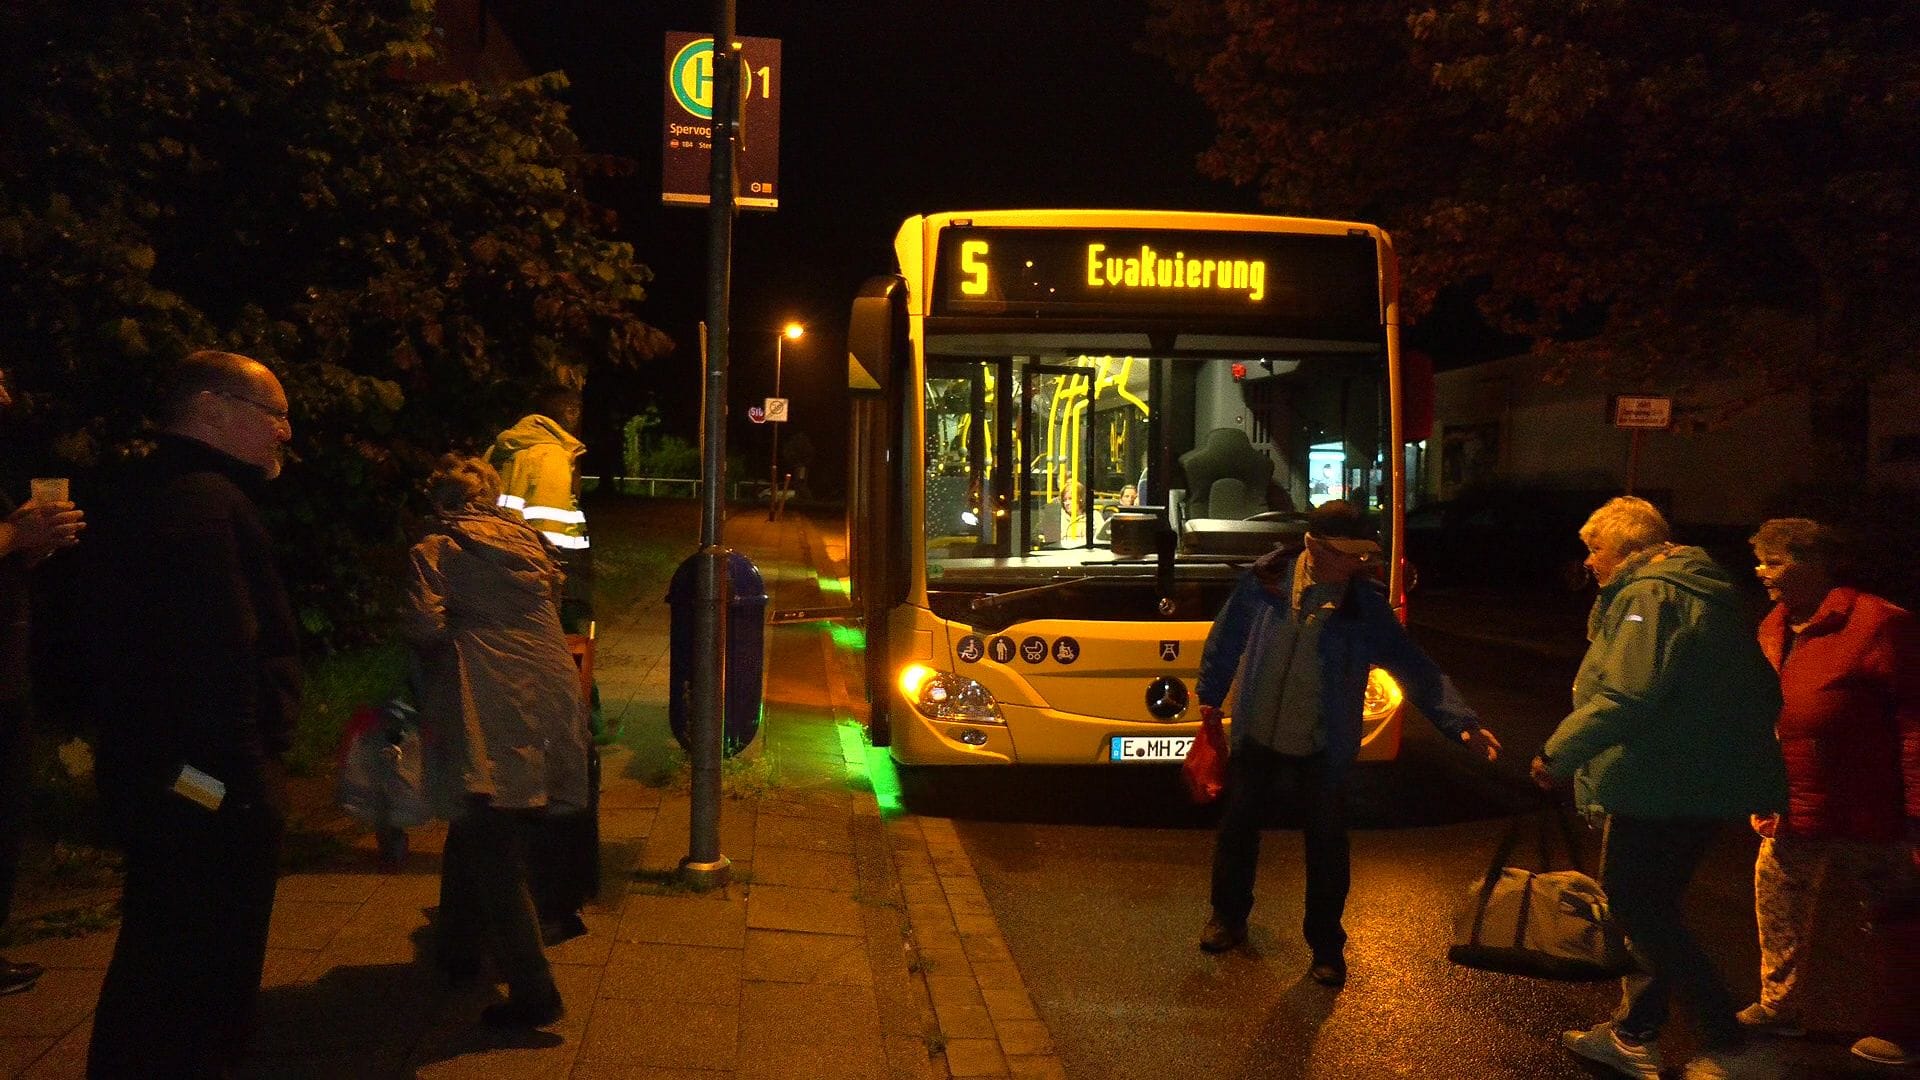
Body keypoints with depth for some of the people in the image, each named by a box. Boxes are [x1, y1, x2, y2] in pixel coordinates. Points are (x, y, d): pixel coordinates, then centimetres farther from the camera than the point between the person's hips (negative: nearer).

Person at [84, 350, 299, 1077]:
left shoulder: (142, 494, 16)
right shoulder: (206, 500, -18)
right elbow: (221, 657, -27)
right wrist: (249, 776, -23)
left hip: (154, 777, 11)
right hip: (213, 792, -11)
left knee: (152, 978, 21)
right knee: (206, 988, -2)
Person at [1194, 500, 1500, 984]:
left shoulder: (1366, 603, -13)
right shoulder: (1266, 580, -12)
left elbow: (1415, 668, -14)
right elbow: (1227, 639, 2)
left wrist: (1463, 723, -23)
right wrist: (1211, 698, 6)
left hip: (1322, 746, -1)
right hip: (1255, 734, 1)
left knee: (1327, 844, 8)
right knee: (1238, 826, 15)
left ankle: (1326, 944, 26)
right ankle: (1228, 917, 38)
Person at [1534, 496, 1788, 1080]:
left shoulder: (1648, 595, -14)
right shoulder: (1699, 593, 16)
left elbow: (1626, 698, -26)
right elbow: (1762, 692, 18)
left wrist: (1557, 753, -18)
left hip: (1662, 785, -10)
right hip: (1706, 783, 10)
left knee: (1637, 905, -2)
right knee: (1652, 908, 17)